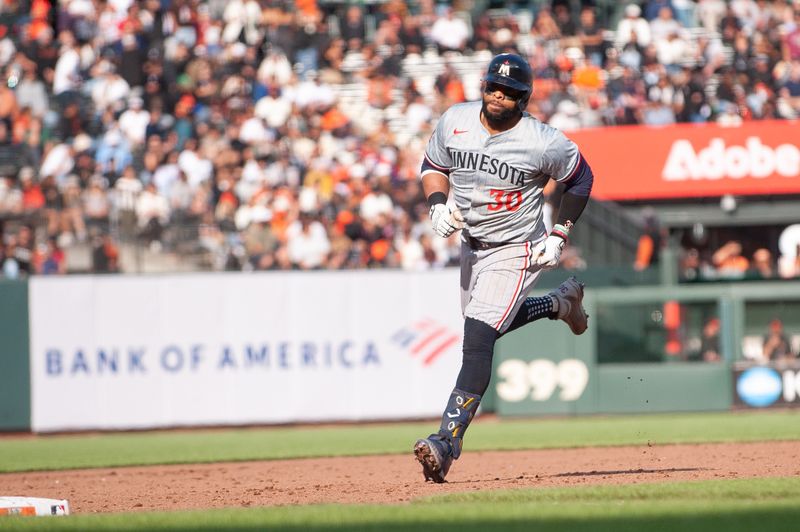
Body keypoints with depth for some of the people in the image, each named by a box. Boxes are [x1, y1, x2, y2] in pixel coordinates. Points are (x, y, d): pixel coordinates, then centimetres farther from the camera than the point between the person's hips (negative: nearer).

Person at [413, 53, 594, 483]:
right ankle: (561, 302, 50)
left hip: (515, 251, -7)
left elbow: (581, 177, -3)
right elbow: (433, 165, 8)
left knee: (478, 338, -20)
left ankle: (448, 440, -26)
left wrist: (559, 235, -7)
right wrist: (438, 204, -12)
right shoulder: (455, 121, -8)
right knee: (486, 326, 26)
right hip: (471, 245, 7)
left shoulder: (542, 143, -20)